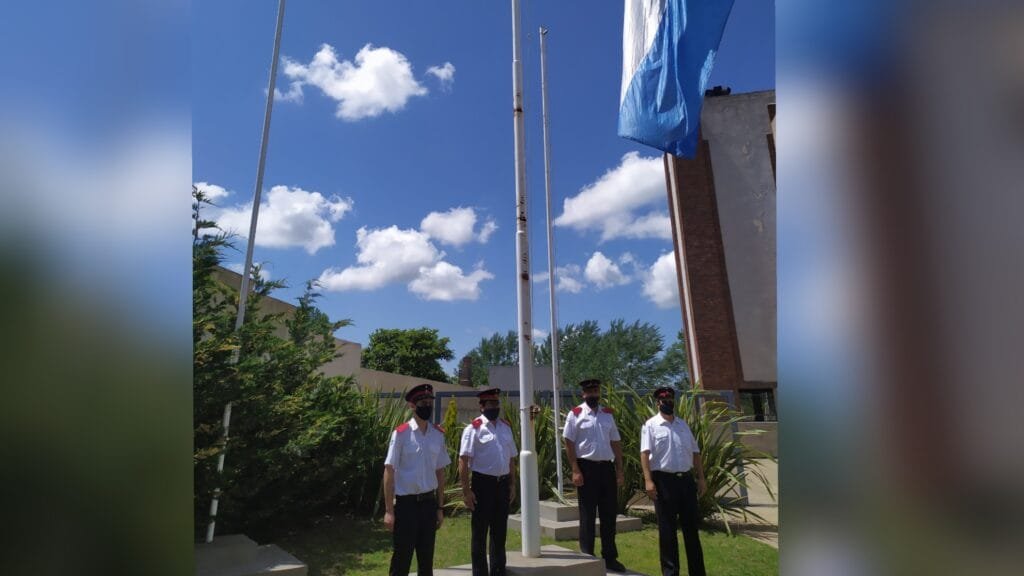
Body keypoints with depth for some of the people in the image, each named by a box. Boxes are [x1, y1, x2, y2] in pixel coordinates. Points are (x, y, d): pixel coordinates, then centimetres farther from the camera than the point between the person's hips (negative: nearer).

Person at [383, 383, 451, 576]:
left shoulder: (438, 434, 2)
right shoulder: (401, 434, -11)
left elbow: (440, 472, 7)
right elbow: (389, 472, -9)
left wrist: (440, 508, 9)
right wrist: (389, 510, -10)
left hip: (429, 502, 4)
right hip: (406, 503, -4)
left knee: (427, 558, 16)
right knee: (401, 560, 6)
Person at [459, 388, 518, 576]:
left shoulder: (506, 427, 8)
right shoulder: (474, 428, -10)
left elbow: (511, 458, 14)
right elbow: (463, 461, -13)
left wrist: (512, 484, 11)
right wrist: (466, 490, -15)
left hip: (503, 483, 6)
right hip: (483, 483, -5)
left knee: (500, 530, 16)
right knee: (480, 531, 7)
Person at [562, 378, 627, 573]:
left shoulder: (608, 414, 9)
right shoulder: (575, 414, -5)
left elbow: (616, 443, 11)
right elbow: (569, 444, -7)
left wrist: (619, 470, 7)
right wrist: (576, 471, -12)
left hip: (607, 467, 4)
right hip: (587, 467, -4)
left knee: (609, 514, 12)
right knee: (587, 515, 6)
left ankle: (610, 557, 26)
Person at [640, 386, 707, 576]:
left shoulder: (683, 425, 13)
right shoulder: (651, 425, -4)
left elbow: (695, 452, 15)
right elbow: (645, 453, -12)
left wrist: (701, 478, 9)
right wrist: (648, 480, -20)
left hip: (686, 480, 5)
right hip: (664, 480, -5)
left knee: (691, 527, 13)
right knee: (667, 529, 5)